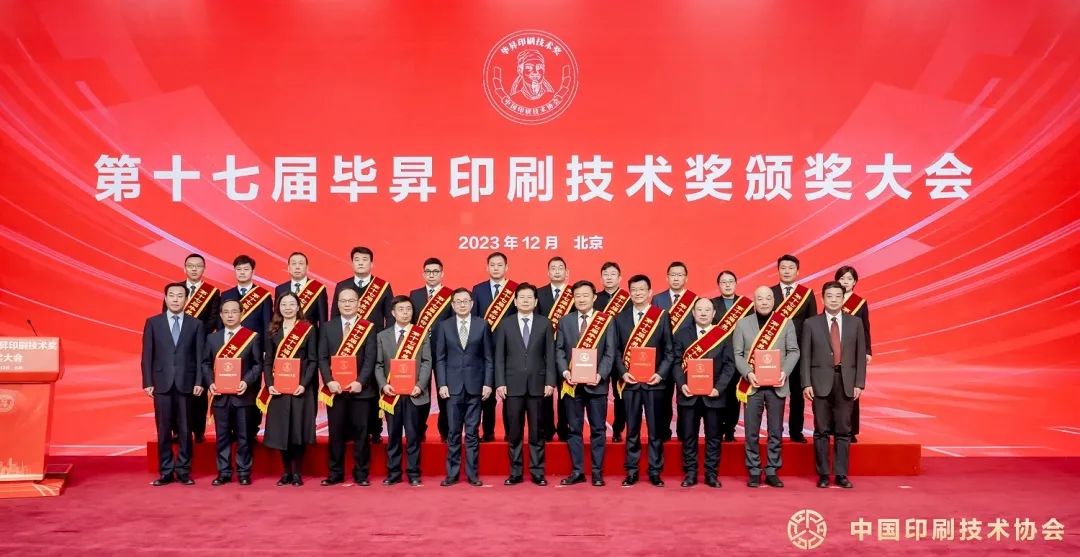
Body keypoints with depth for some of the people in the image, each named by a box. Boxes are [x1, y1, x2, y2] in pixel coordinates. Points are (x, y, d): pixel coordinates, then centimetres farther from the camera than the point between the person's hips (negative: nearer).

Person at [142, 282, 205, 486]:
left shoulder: (196, 324, 6)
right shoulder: (153, 322, 7)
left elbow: (200, 356, 3)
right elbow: (147, 355, 5)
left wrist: (199, 382, -4)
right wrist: (147, 382, -2)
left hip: (186, 384, 0)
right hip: (162, 384, 0)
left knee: (185, 431, 4)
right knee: (163, 431, 4)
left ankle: (183, 471, 12)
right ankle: (166, 472, 12)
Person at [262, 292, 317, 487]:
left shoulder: (308, 329, 0)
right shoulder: (272, 330, 9)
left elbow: (313, 360, -3)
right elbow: (267, 361, 7)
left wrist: (304, 384, -15)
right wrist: (269, 384, -7)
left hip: (300, 388, -2)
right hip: (278, 389, 3)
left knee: (298, 429, 0)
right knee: (281, 430, 4)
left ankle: (297, 473, 10)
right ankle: (286, 472, 15)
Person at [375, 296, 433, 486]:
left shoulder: (421, 334, 5)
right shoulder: (383, 336, 11)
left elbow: (426, 362, -1)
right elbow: (378, 365, 7)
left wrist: (420, 385, -12)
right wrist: (383, 385, -8)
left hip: (413, 393, -1)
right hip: (392, 394, 2)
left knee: (413, 435, 2)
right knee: (393, 435, 7)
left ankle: (413, 473, 9)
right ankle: (393, 473, 15)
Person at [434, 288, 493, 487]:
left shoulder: (482, 325, 4)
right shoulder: (444, 326, 5)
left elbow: (489, 357, 4)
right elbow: (440, 358, 4)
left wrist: (488, 383, -3)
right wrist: (441, 384, -3)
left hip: (475, 386, 0)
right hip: (452, 386, 0)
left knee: (472, 433, 5)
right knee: (453, 433, 4)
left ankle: (472, 474, 12)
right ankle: (452, 473, 12)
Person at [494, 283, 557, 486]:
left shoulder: (545, 323, 7)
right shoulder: (505, 324, 7)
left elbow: (550, 355, 4)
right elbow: (499, 357, 4)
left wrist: (550, 381, -4)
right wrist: (500, 383, -5)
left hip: (537, 384, 0)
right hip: (512, 385, 0)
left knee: (536, 432, 5)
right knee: (514, 432, 4)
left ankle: (537, 472, 12)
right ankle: (515, 472, 13)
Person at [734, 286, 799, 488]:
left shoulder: (785, 323, 6)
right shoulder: (742, 324, 5)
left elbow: (793, 351, 3)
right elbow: (737, 354, 2)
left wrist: (785, 372, -12)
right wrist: (748, 373, -13)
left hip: (777, 385, 1)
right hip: (753, 385, -1)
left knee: (776, 431, 6)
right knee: (751, 432, 1)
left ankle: (772, 471, 15)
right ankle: (754, 472, 11)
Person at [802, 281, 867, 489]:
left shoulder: (855, 322, 7)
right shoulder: (811, 323, 3)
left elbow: (861, 355, 6)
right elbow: (805, 356, 1)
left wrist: (859, 384, -1)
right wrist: (806, 384, -6)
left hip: (846, 383, 1)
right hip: (821, 382, -1)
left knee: (844, 431, 4)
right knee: (821, 431, 3)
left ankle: (841, 474, 12)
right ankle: (823, 474, 10)